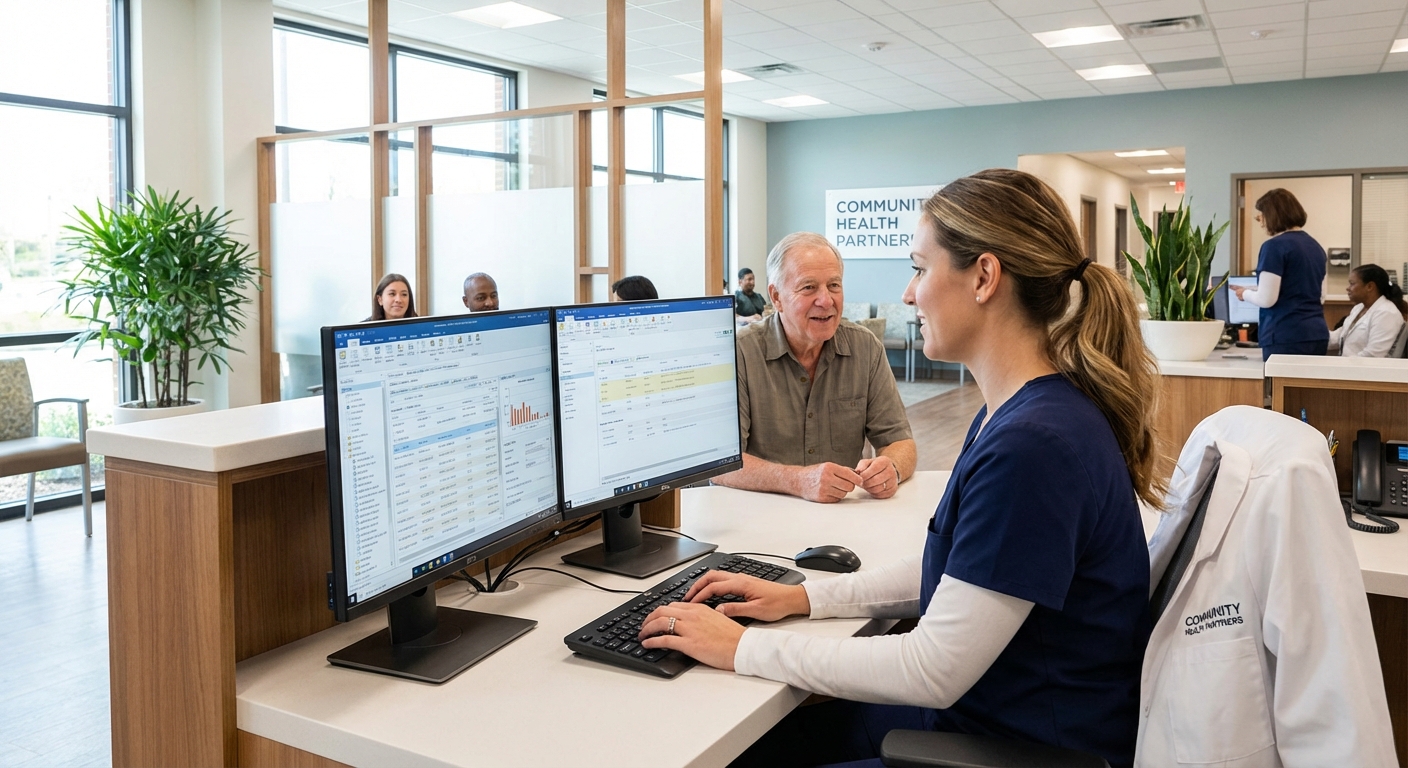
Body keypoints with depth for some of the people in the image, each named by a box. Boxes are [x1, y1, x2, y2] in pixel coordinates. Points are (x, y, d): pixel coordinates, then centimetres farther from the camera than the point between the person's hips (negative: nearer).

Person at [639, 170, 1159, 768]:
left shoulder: (1034, 444, -29)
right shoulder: (1015, 412, 5)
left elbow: (932, 672, -25)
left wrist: (744, 646, -17)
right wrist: (804, 596, 6)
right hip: (973, 707, 9)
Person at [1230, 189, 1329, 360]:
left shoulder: (1275, 246, -10)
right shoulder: (1315, 246, 14)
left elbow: (1266, 299, -15)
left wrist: (1245, 293, 5)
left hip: (1286, 337, -8)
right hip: (1318, 335, 8)